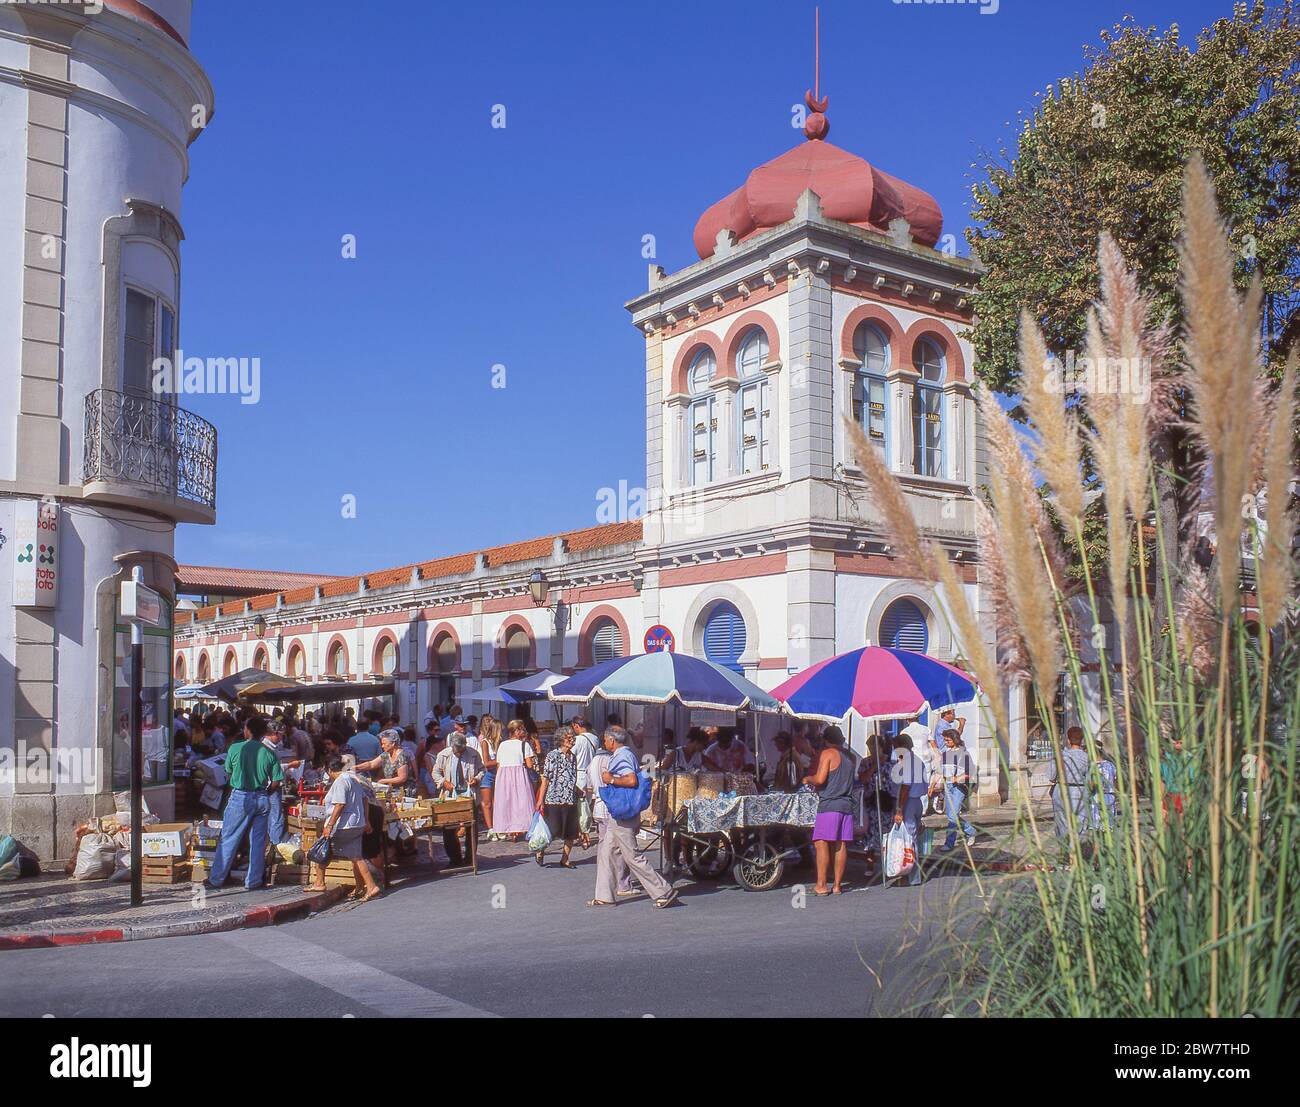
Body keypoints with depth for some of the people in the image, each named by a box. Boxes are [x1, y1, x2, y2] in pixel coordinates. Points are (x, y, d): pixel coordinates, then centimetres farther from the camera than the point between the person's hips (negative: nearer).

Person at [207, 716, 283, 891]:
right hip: (262, 799, 2)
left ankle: (216, 879, 13)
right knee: (258, 842, 10)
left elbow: (228, 773, 6)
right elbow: (276, 783, -2)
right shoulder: (269, 753, -3)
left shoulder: (235, 749, -7)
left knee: (228, 840, 7)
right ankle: (254, 881, 14)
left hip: (240, 798, -2)